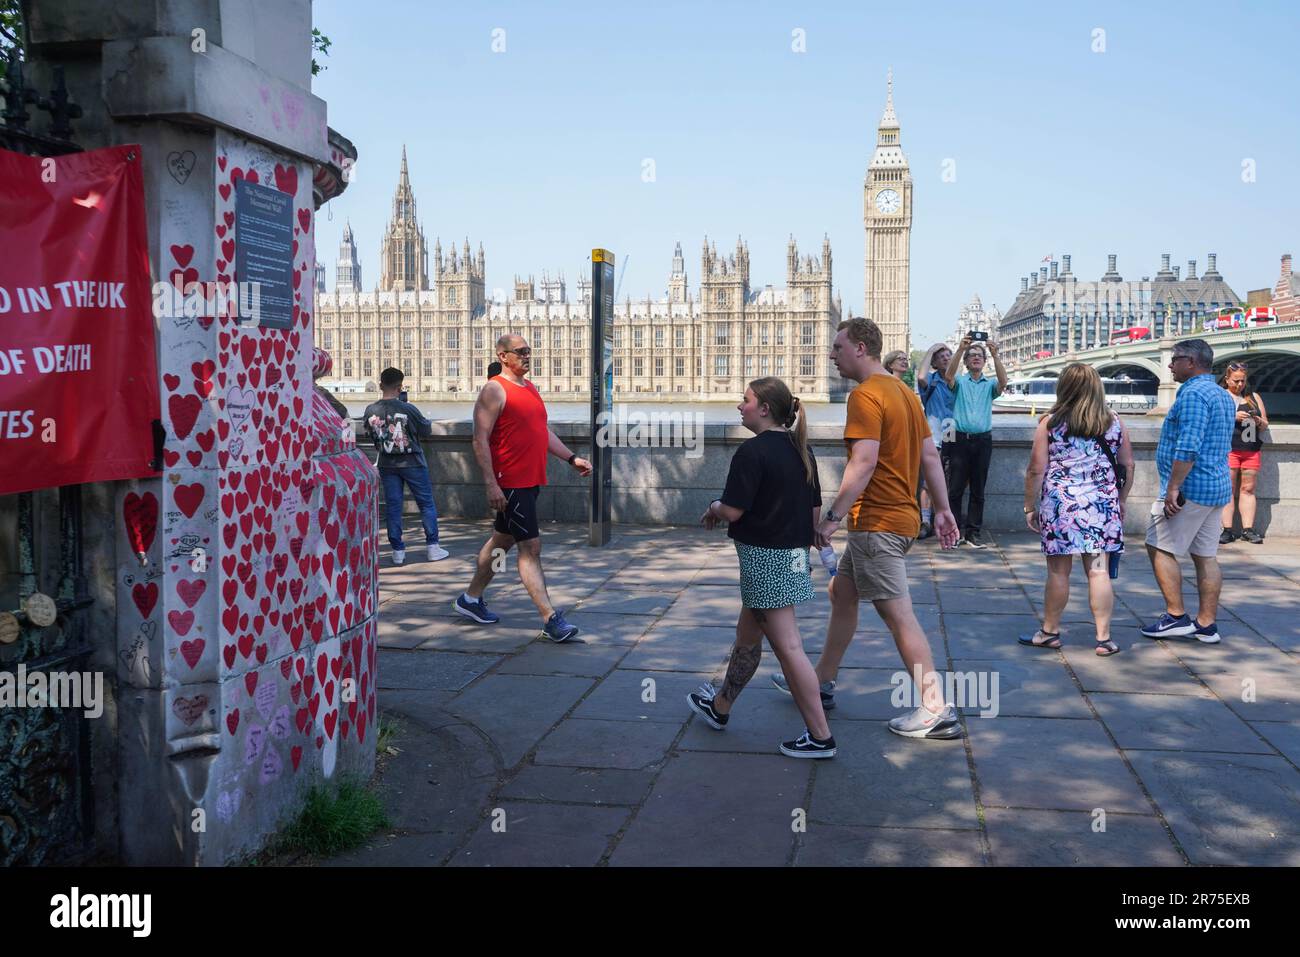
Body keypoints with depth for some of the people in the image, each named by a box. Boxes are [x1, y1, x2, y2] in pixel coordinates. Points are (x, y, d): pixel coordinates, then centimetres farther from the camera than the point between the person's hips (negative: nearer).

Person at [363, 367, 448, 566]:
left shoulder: (370, 411, -8)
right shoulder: (408, 409, -17)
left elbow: (370, 435, 7)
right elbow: (427, 431, -6)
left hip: (386, 465, 3)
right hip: (412, 463, -3)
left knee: (392, 506, 9)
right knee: (426, 504, 9)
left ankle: (398, 551, 10)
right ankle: (432, 547, 11)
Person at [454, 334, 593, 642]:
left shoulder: (530, 388, 16)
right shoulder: (494, 390, -11)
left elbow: (543, 431, 23)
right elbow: (480, 440, -16)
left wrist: (571, 458, 13)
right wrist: (491, 483, -22)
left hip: (530, 480, 9)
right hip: (510, 483, -9)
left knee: (502, 540, 18)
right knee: (531, 547, -9)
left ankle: (471, 598, 33)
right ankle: (550, 619, -7)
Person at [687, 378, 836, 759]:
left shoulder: (752, 451, -16)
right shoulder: (801, 450, 9)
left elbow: (733, 510, -19)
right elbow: (815, 509, 13)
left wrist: (713, 509, 2)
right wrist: (802, 548, 23)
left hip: (763, 557, -9)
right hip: (793, 555, 9)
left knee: (788, 647, -4)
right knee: (747, 635, 22)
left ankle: (820, 736, -1)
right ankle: (720, 707, 38)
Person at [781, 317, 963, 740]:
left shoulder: (866, 395, -15)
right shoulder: (904, 391, 14)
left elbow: (863, 462, -25)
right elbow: (930, 456, 15)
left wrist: (832, 517, -23)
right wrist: (943, 509, 18)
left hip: (878, 522, -10)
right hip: (900, 516, 10)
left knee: (898, 614, -5)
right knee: (841, 593, 20)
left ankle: (937, 711, -1)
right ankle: (822, 683, 31)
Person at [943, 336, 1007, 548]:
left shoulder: (990, 385, 12)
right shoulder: (959, 382, 8)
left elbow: (1003, 382, -9)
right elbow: (948, 375, -14)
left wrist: (995, 354, -17)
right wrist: (960, 349, -23)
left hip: (983, 440, 2)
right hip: (960, 439, -2)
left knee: (978, 490, 5)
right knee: (955, 489, -2)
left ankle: (973, 533, 10)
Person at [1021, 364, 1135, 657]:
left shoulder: (1050, 423, -1)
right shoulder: (1114, 423, 7)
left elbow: (1036, 470, -3)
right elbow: (1127, 466, 12)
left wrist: (1030, 506, 6)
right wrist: (1121, 501, 24)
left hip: (1059, 504, -2)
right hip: (1104, 505, 2)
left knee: (1058, 571, 6)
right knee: (1099, 571, 3)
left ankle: (1050, 632, 18)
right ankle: (1104, 638, 7)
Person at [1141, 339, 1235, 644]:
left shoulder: (1193, 394, -15)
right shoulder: (1224, 396, 18)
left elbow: (1188, 447, -24)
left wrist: (1172, 488, -23)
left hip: (1191, 486, -10)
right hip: (1218, 486, 10)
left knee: (1159, 548, -2)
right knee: (1205, 556, 9)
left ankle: (1176, 617, -1)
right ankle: (1206, 624, 11)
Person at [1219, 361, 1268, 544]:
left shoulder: (1254, 397, 16)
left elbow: (1265, 423, 18)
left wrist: (1259, 421, -5)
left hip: (1251, 450, 3)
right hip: (1228, 448, -3)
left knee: (1248, 489, 2)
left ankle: (1248, 530, 2)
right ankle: (1227, 530, -4)